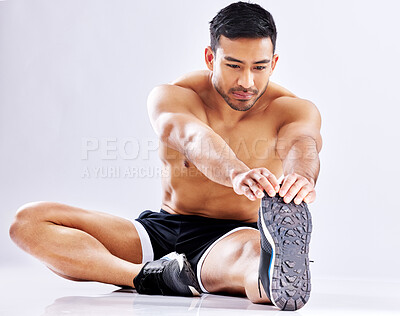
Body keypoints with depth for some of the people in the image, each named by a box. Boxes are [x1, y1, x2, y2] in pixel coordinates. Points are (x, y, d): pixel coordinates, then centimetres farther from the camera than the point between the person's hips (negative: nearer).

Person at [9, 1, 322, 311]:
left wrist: (301, 177, -59)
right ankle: (147, 276, -36)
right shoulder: (170, 97, -9)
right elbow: (193, 139, -33)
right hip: (162, 229, 4)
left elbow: (301, 143, -33)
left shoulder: (291, 109, -8)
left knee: (253, 249, -42)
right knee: (29, 220, -16)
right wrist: (237, 173, -56)